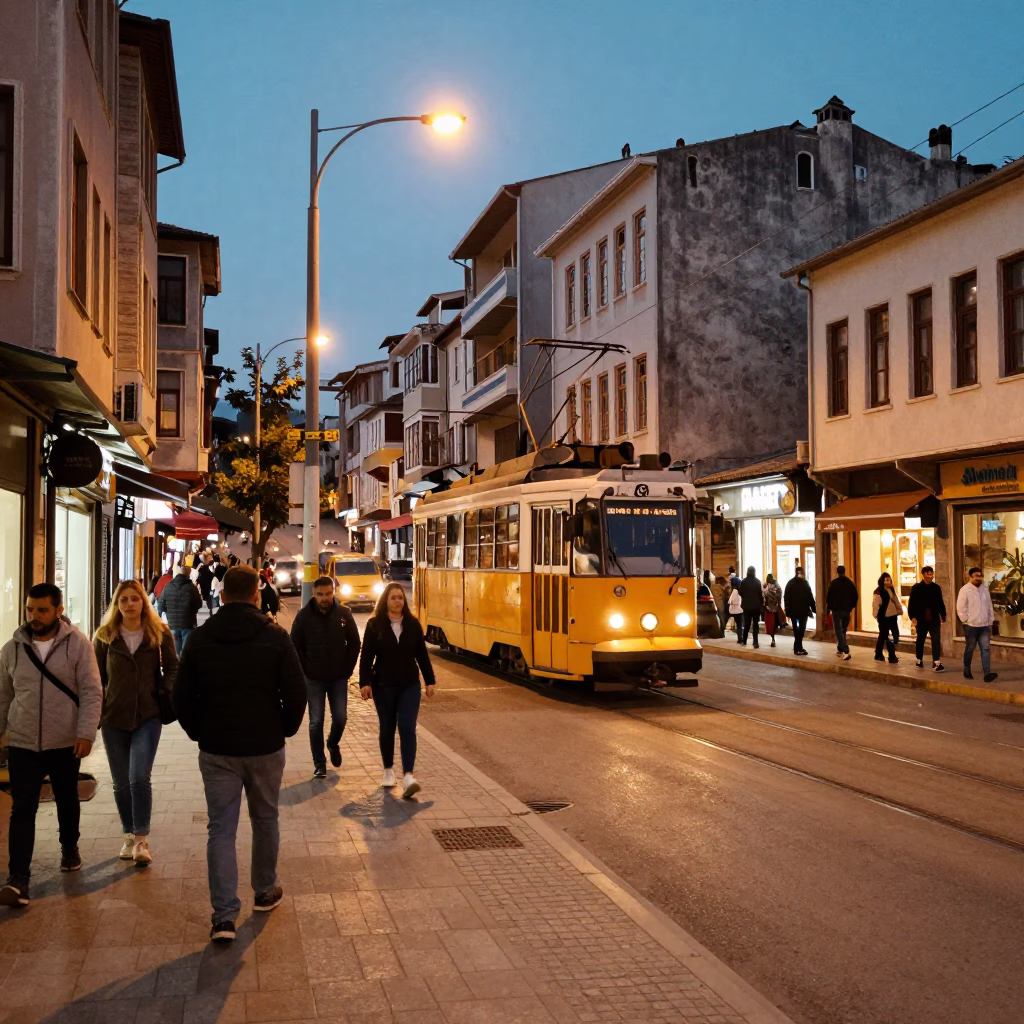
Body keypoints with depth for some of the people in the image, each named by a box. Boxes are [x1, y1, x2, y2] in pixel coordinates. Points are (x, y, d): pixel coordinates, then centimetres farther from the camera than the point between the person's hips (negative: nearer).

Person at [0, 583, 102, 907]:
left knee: (67, 802, 18)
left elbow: (91, 693, -10)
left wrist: (86, 733, -18)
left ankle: (70, 848, 44)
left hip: (65, 743, -1)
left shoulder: (78, 644, -9)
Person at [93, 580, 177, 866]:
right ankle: (130, 835, 25)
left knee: (139, 778, -14)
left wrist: (166, 695, -7)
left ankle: (142, 840, -4)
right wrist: (95, 713, 0)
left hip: (148, 716, -2)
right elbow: (96, 679, 5)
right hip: (113, 718, 2)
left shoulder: (160, 634, -1)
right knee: (121, 783, 10)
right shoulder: (105, 637, 2)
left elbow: (172, 668, 8)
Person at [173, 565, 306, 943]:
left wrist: (199, 733, 13)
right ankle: (265, 892, 34)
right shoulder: (275, 637, -8)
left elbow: (182, 696, 1)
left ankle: (224, 915, -3)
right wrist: (285, 729, 9)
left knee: (220, 829, 3)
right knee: (265, 820, 18)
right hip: (265, 748, 0)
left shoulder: (200, 638, -3)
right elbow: (296, 693, -8)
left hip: (216, 751, 1)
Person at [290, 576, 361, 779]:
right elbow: (296, 647, -2)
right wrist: (306, 671, -6)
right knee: (316, 722, 1)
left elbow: (354, 644, 3)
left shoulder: (344, 614, -4)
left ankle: (333, 743, 34)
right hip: (313, 679, -1)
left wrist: (347, 670, -2)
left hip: (339, 678, 1)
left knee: (340, 718, 2)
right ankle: (319, 764, 12)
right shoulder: (304, 616, -7)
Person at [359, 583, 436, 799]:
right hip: (383, 686, -1)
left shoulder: (413, 624, 2)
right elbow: (366, 657, -5)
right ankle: (388, 770, 28)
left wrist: (430, 680, 7)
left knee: (407, 728, -9)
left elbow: (422, 654, 7)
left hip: (410, 685, 1)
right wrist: (365, 683, -12)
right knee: (387, 729, 11)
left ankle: (408, 776, -16)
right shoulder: (374, 625, -4)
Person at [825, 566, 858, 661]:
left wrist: (828, 609, 4)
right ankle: (840, 650, 24)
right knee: (843, 631, 17)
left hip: (836, 610, -4)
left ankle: (846, 652, -18)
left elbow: (829, 597, -8)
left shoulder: (833, 583, -7)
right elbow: (855, 596, 9)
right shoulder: (850, 583, 5)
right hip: (847, 610, 4)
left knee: (839, 631, -4)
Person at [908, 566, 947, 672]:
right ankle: (919, 660, 29)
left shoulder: (936, 587, 6)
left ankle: (936, 662, -13)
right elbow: (911, 604, -5)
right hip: (921, 619, -1)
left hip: (934, 619, 1)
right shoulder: (916, 588, -3)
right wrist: (913, 617, -13)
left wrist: (943, 615, 11)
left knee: (936, 640, -9)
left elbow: (940, 603, 13)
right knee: (920, 640, 13)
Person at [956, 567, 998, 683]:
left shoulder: (985, 590, 12)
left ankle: (987, 673, -9)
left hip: (984, 626, 5)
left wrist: (990, 623, 14)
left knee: (986, 649, -4)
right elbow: (960, 609, -10)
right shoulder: (965, 590, -8)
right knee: (970, 649, 5)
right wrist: (966, 621, -11)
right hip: (971, 626, -5)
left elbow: (989, 607, 17)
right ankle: (967, 670, 21)